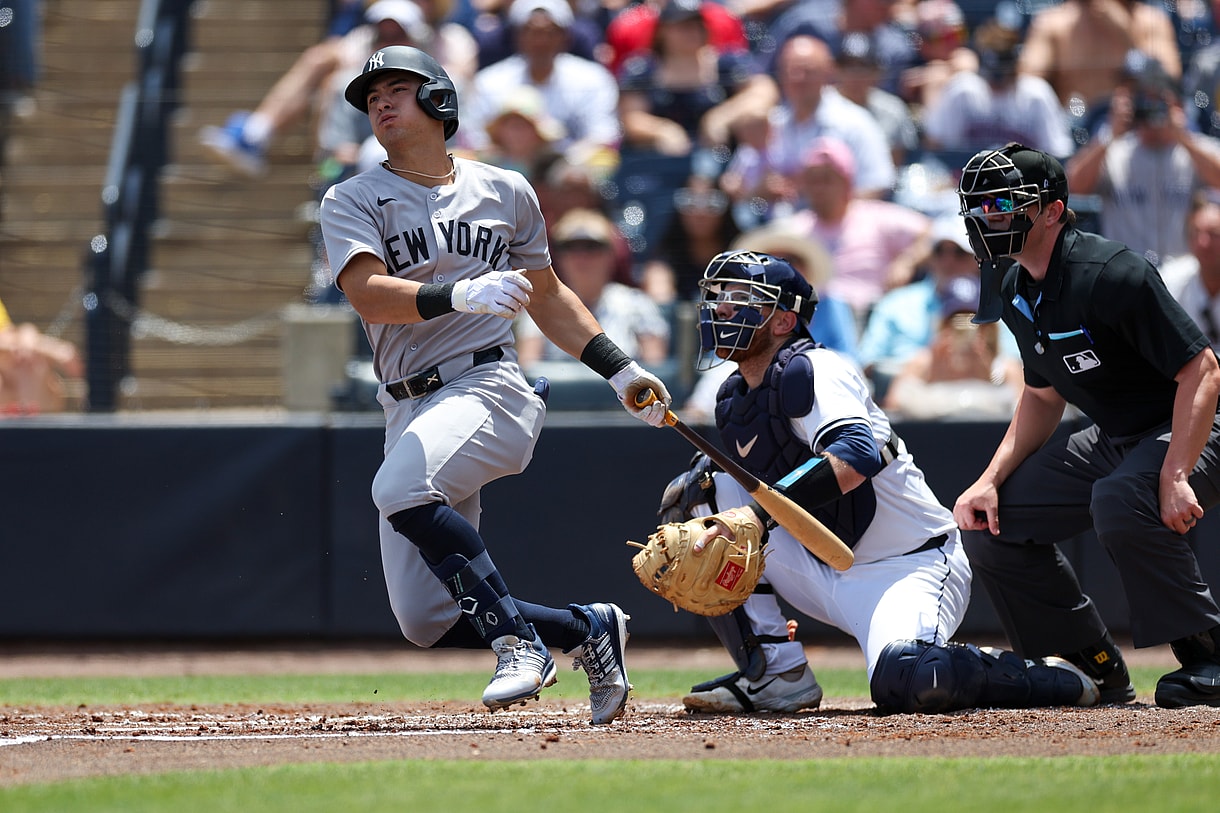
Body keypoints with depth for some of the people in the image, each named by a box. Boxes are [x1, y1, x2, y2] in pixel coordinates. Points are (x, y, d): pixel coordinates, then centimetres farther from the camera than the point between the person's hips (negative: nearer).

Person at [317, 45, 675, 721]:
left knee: (400, 488, -35)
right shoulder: (353, 202, 5)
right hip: (407, 409, 3)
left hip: (487, 387, -3)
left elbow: (548, 299, 25)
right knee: (425, 621, -5)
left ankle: (517, 640, -25)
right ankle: (589, 627, 14)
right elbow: (366, 293, -14)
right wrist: (458, 295, -30)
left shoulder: (505, 192, 12)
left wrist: (620, 370, 17)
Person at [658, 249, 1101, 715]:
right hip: (828, 574, 8)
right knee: (702, 491, -3)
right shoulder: (732, 401, 10)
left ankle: (1052, 679, -6)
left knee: (905, 682, -37)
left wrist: (758, 512, -43)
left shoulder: (811, 370, -16)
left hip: (911, 566, -8)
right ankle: (776, 674, -5)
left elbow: (856, 456, -34)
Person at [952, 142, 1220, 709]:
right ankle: (1096, 670, 12)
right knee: (990, 520, 0)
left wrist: (1174, 477, -36)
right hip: (1110, 439, 9)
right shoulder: (1016, 292, 3)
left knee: (1119, 501, -39)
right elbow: (1043, 396, 15)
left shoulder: (1111, 275, -25)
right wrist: (991, 481, 0)